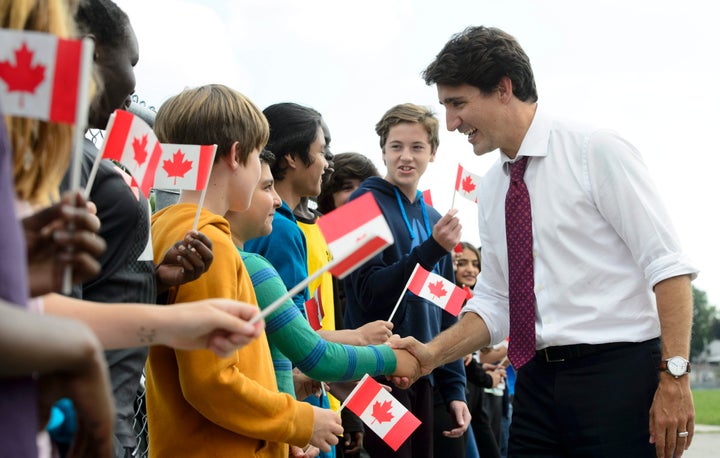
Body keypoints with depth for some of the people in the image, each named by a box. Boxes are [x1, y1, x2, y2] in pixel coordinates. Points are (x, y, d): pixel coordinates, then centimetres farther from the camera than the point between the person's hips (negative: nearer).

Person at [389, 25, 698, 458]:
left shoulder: (596, 150, -7)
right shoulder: (491, 189, 13)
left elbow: (668, 265, -12)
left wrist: (675, 375, -18)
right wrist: (432, 354, 0)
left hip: (617, 374, -6)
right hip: (537, 383, 6)